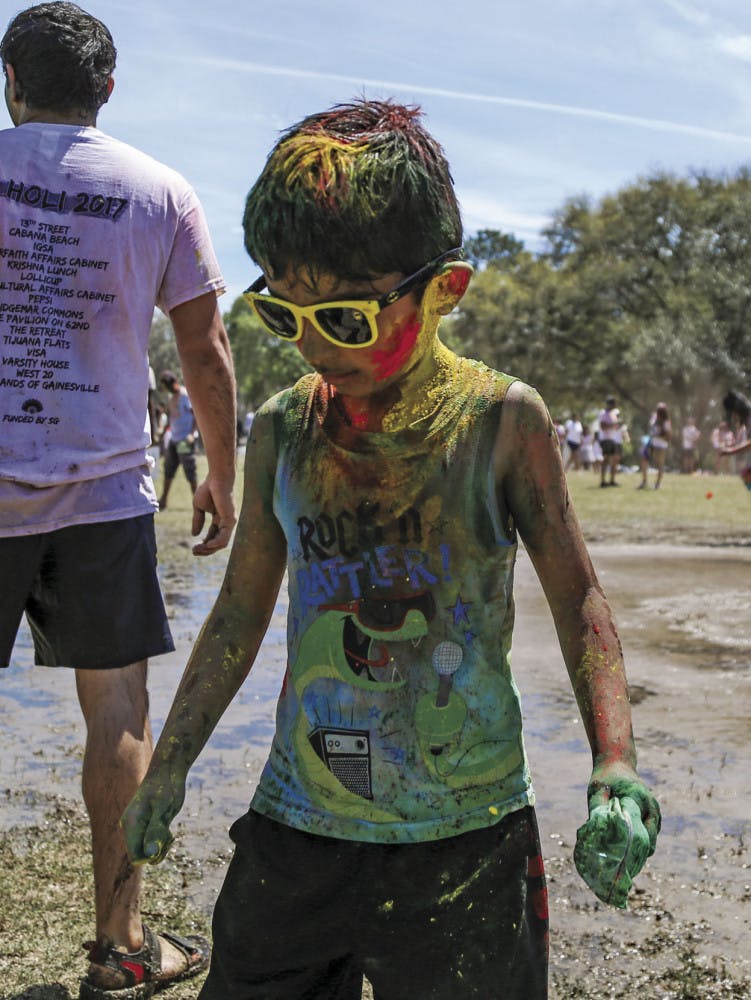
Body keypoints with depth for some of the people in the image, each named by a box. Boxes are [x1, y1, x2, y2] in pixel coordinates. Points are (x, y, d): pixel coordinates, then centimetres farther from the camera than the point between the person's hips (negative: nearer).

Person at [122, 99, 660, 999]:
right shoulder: (282, 428, 0)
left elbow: (575, 595, -1)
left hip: (463, 842, -2)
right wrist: (167, 769, 13)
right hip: (293, 828, 3)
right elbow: (241, 612, 10)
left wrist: (615, 760, -14)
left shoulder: (502, 419, -9)